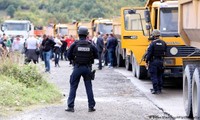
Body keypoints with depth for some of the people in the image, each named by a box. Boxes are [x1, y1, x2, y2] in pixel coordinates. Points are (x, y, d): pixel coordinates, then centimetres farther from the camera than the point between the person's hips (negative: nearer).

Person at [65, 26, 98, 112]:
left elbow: (69, 55, -5)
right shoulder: (90, 45, -4)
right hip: (87, 68, 1)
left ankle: (70, 106, 5)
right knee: (89, 87, 9)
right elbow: (96, 56, 3)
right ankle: (91, 106, 11)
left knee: (73, 87, 7)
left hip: (77, 67, -1)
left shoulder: (75, 44, -8)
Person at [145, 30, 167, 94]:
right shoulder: (163, 43, 6)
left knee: (153, 76, -2)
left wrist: (147, 61, -6)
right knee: (159, 76, 13)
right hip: (161, 61, 6)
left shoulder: (152, 43, -12)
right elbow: (165, 52, 12)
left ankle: (155, 89, -6)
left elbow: (149, 53, -13)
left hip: (153, 61, -6)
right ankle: (159, 89, 15)